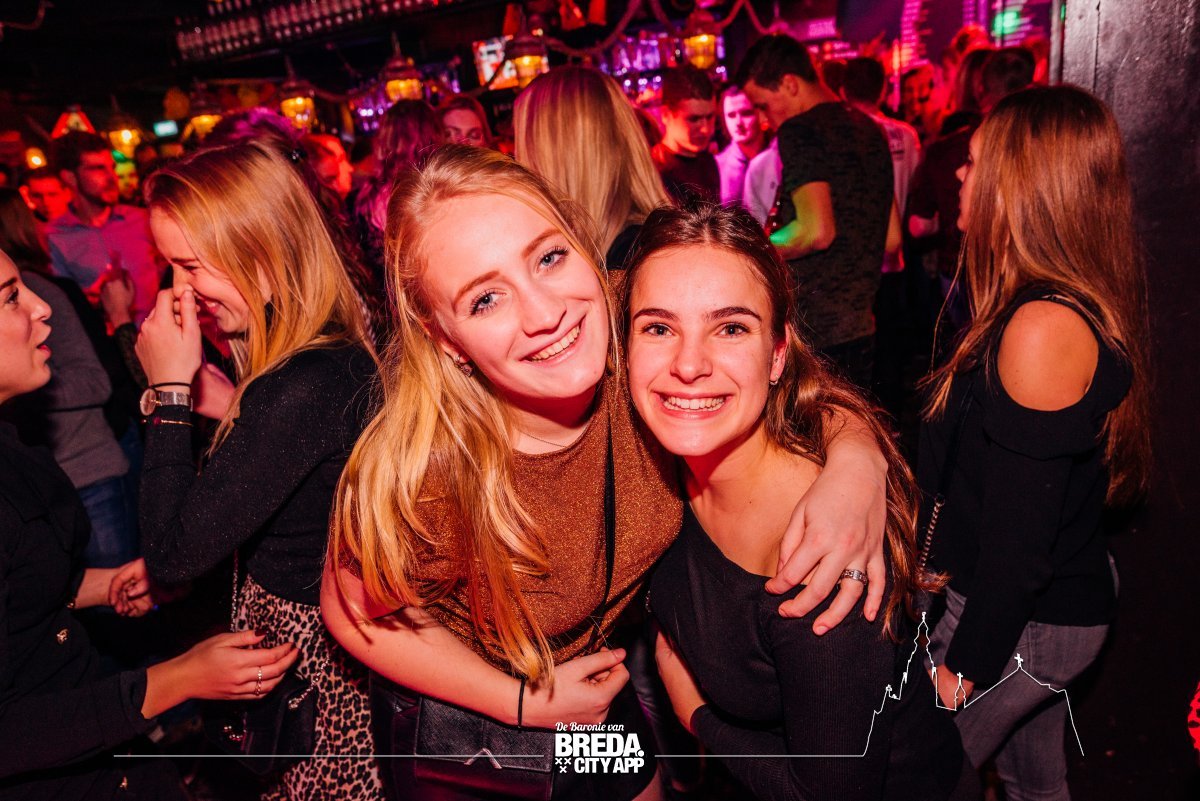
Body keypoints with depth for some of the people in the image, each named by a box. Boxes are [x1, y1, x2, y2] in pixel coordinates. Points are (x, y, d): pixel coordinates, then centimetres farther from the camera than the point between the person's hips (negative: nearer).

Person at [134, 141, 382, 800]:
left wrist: (170, 390, -22)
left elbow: (174, 556, -28)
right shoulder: (345, 343, -3)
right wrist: (232, 411, -5)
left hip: (305, 642, -8)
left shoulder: (301, 387, -32)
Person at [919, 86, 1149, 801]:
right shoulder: (1083, 305, 3)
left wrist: (963, 666, -15)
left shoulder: (1044, 325, -26)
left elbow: (1019, 533, -25)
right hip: (1073, 599, 9)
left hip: (1027, 623, -9)